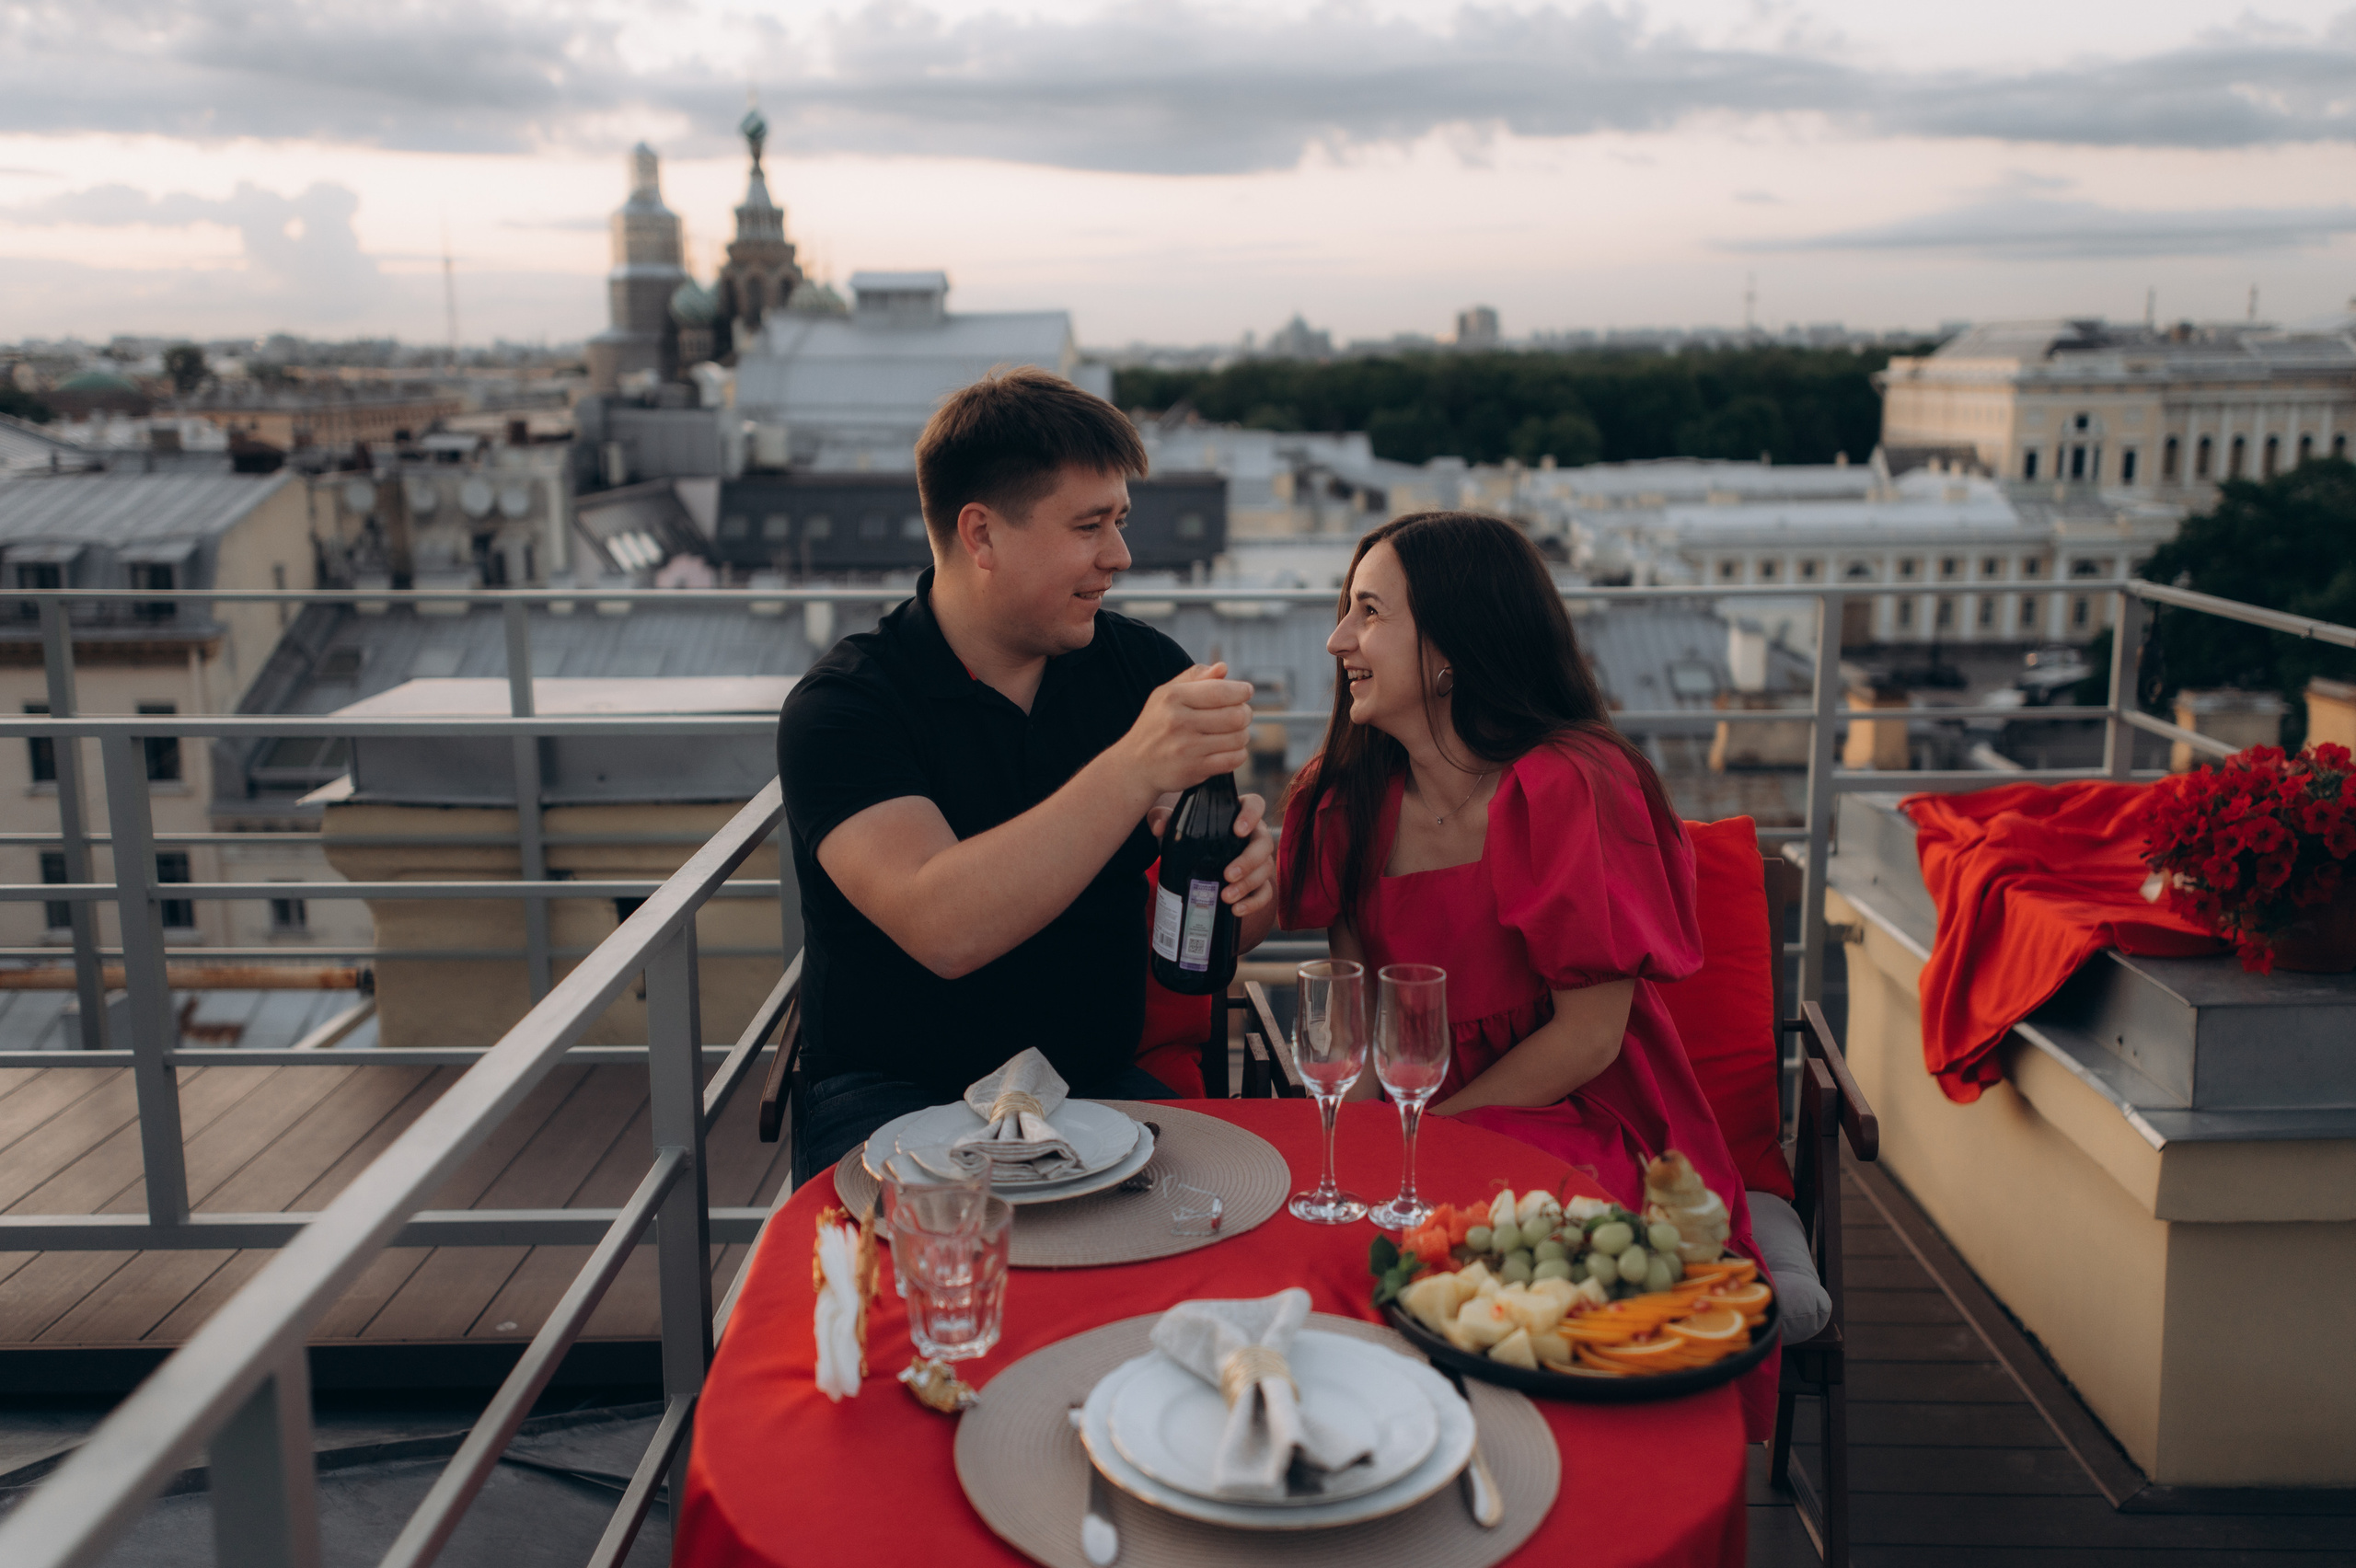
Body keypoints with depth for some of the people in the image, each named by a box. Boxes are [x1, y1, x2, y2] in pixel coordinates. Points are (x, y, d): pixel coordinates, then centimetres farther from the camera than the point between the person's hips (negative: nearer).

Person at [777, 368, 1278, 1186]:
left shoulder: (1143, 665, 4)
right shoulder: (841, 705, -11)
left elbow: (1218, 928, 7)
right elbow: (941, 930, -27)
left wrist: (1246, 871, -18)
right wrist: (1134, 769, -33)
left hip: (1104, 1086, 4)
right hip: (894, 1097, -4)